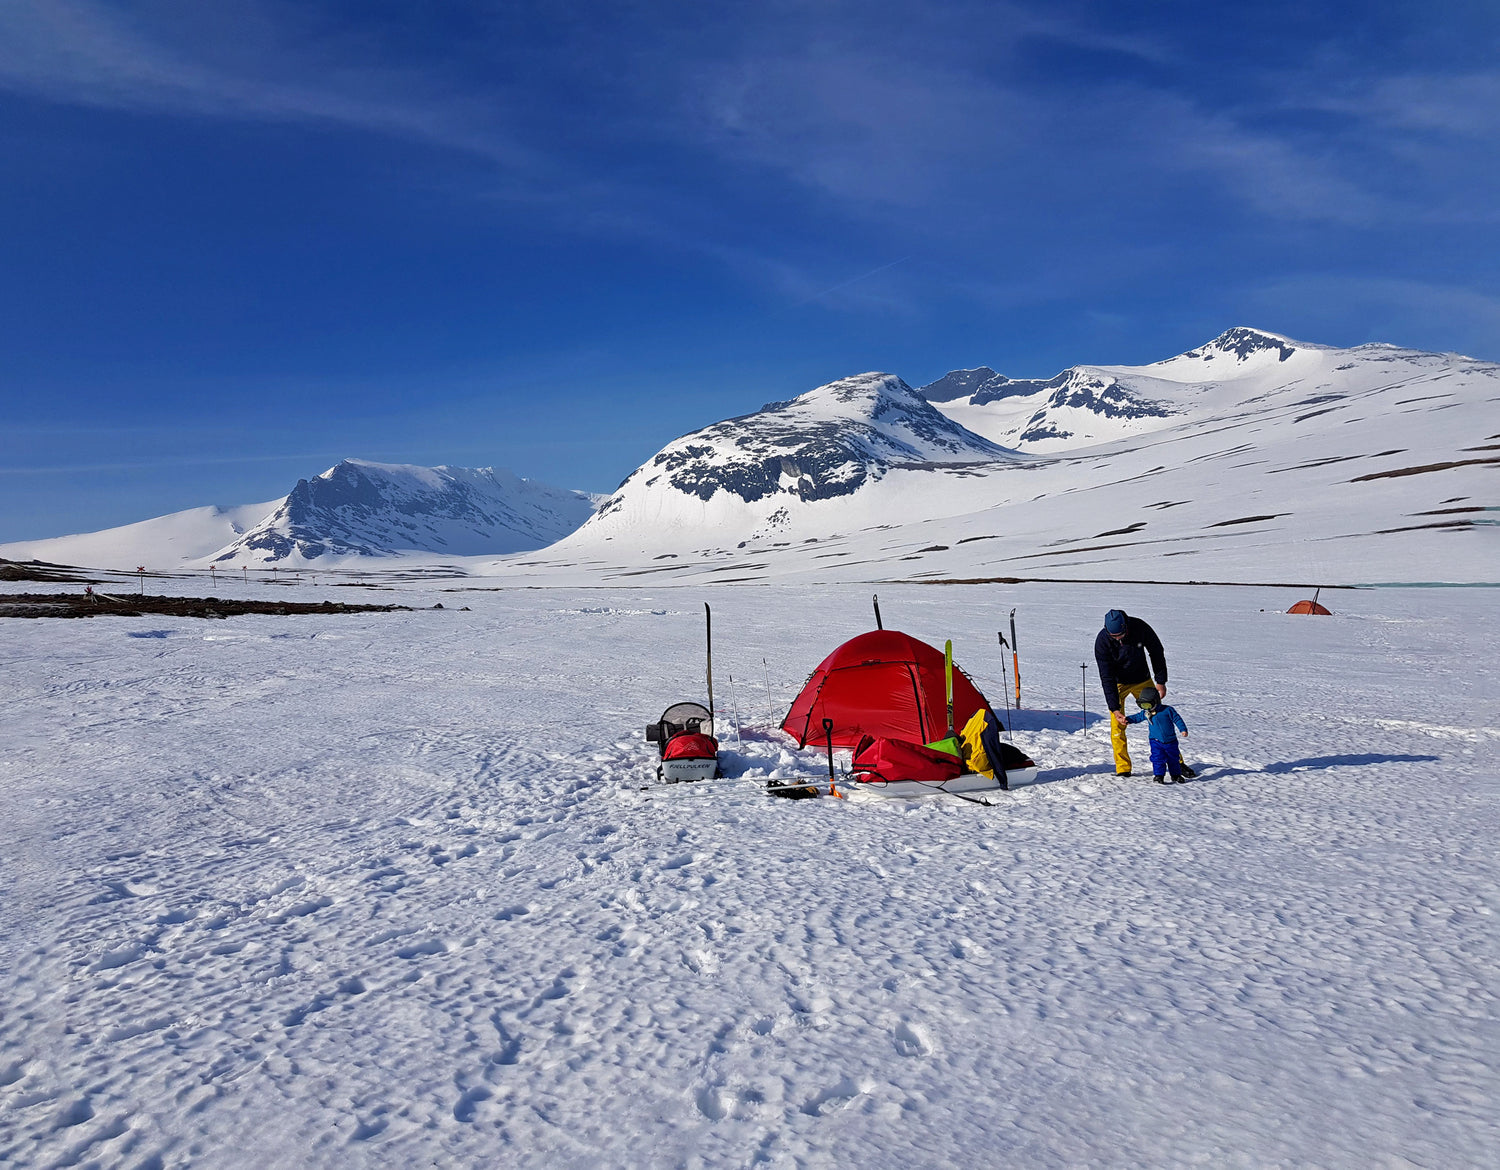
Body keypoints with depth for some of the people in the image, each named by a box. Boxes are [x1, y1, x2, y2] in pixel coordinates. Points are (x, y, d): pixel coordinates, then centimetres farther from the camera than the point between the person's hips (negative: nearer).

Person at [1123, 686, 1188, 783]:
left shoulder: (1168, 710, -13)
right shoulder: (1145, 713, -2)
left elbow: (1177, 719, -7)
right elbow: (1137, 717, 14)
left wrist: (1183, 729, -13)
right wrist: (1128, 719, 4)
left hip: (1170, 740, -1)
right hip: (1156, 741, 1)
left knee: (1173, 758, 12)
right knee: (1158, 758, -10)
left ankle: (1176, 775, 27)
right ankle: (1158, 775, -1)